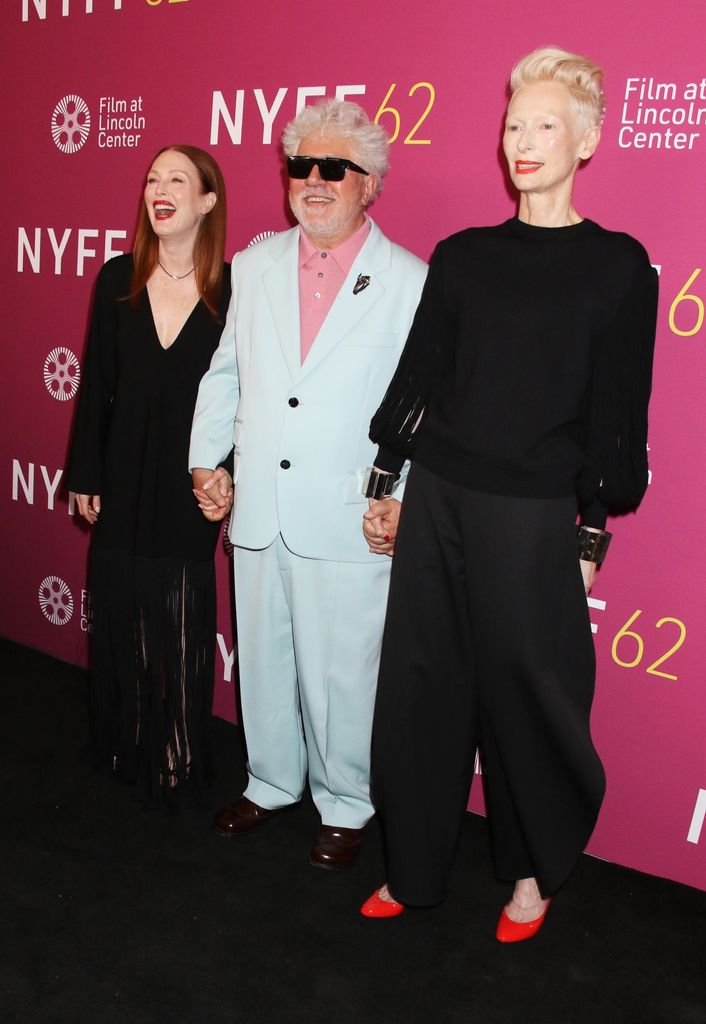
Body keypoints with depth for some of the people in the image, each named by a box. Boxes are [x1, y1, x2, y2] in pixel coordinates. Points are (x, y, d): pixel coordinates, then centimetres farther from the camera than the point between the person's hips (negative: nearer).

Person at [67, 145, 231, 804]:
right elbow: (96, 383, 4)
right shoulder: (117, 279, 1)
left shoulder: (232, 290, -7)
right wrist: (84, 475, 4)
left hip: (193, 482, -2)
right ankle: (123, 749, 33)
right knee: (119, 615, 12)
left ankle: (178, 758, 27)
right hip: (125, 478, 3)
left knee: (184, 623, 7)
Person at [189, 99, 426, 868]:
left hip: (348, 520, -4)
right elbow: (224, 371, 15)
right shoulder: (254, 265, 9)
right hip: (258, 511, 5)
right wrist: (206, 456, 8)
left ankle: (344, 805, 30)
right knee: (262, 656, 17)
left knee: (342, 674, 7)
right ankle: (272, 781, 40)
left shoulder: (410, 282, -4)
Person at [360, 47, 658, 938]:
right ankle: (414, 868, 29)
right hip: (436, 498, 4)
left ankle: (533, 872, 33)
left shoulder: (616, 265, -3)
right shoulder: (462, 254, 7)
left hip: (532, 515, -3)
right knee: (421, 686, 10)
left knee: (525, 693, 7)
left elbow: (616, 411, -2)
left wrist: (593, 534, -3)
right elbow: (417, 374, 10)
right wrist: (386, 486, 10)